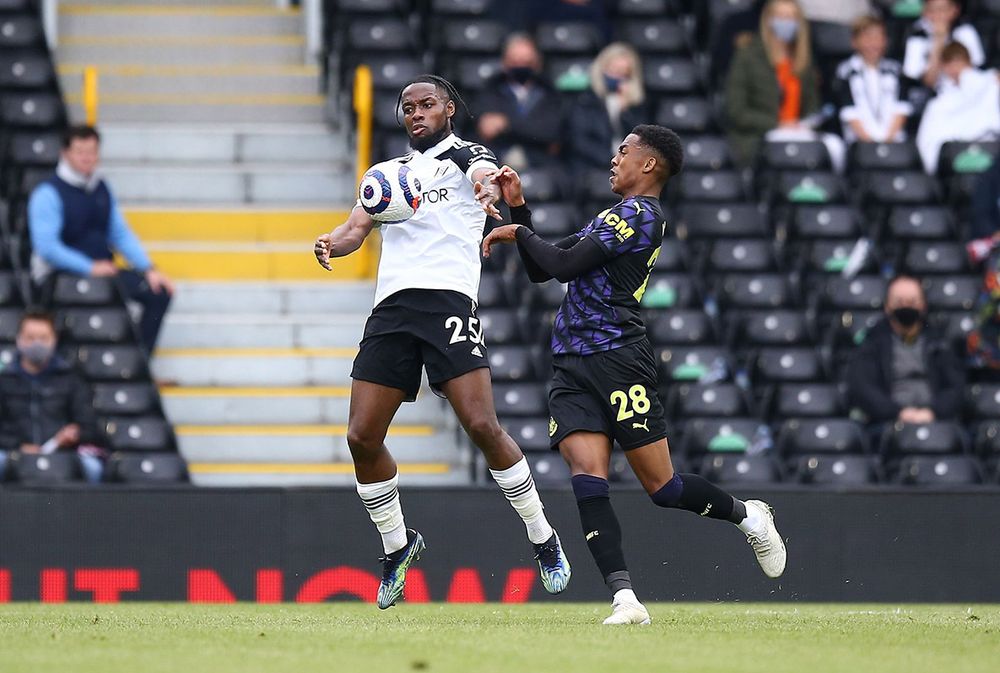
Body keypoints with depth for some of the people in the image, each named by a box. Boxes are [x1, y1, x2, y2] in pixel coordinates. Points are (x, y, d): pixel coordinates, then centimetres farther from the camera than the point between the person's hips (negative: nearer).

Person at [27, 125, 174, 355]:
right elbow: (46, 247, -17)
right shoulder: (48, 194, -9)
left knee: (159, 290, -11)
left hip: (102, 270, 7)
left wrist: (148, 269, 1)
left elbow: (122, 235, 15)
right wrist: (90, 268, -21)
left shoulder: (102, 190, 12)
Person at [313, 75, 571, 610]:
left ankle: (544, 540, -1)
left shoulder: (465, 155, 9)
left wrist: (489, 189, -40)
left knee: (481, 425, -16)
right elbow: (358, 226, 17)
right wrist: (332, 243, -8)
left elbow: (488, 178, -14)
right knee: (362, 436, -2)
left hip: (447, 299, -5)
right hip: (391, 306, 5)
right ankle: (397, 546, 18)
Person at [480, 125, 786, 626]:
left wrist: (517, 232, 0)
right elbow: (540, 270, 28)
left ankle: (746, 515, 24)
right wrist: (518, 208, 20)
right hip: (572, 368, 8)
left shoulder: (637, 214, -6)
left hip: (617, 357, -8)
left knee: (662, 488, -3)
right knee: (587, 475, -13)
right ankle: (624, 599, -21)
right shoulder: (619, 217, 25)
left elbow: (562, 265, -14)